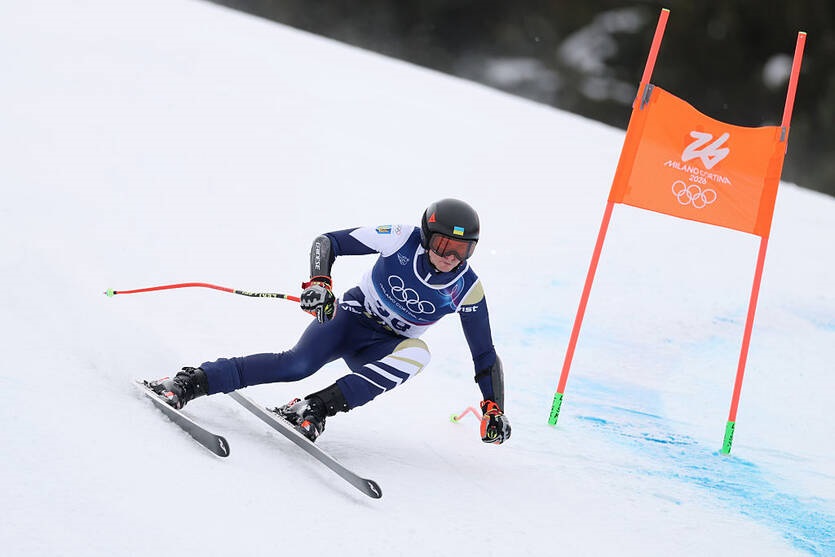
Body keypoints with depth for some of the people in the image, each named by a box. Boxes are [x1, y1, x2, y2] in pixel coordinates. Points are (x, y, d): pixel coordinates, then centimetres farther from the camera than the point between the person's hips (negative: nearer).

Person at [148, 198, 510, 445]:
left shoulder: (467, 290, -14)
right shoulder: (404, 239, -18)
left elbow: (485, 355, -4)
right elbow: (327, 242, -14)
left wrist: (493, 408, -12)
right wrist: (319, 282, -32)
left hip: (382, 350, 2)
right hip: (350, 314, -2)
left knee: (417, 353, -35)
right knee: (300, 363, -32)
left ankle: (313, 409, -39)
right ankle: (190, 382, -32)